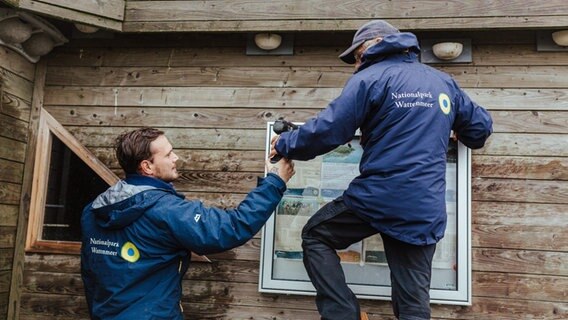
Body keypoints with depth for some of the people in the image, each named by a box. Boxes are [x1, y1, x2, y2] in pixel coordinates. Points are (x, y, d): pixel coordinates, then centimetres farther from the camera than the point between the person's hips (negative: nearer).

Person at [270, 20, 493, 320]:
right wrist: (453, 134, 46)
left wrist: (285, 144, 7)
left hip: (378, 197, -5)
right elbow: (481, 127, 24)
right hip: (426, 211, 6)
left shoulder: (371, 78, -3)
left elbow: (327, 130, -9)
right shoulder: (444, 82, 16)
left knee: (315, 236, 18)